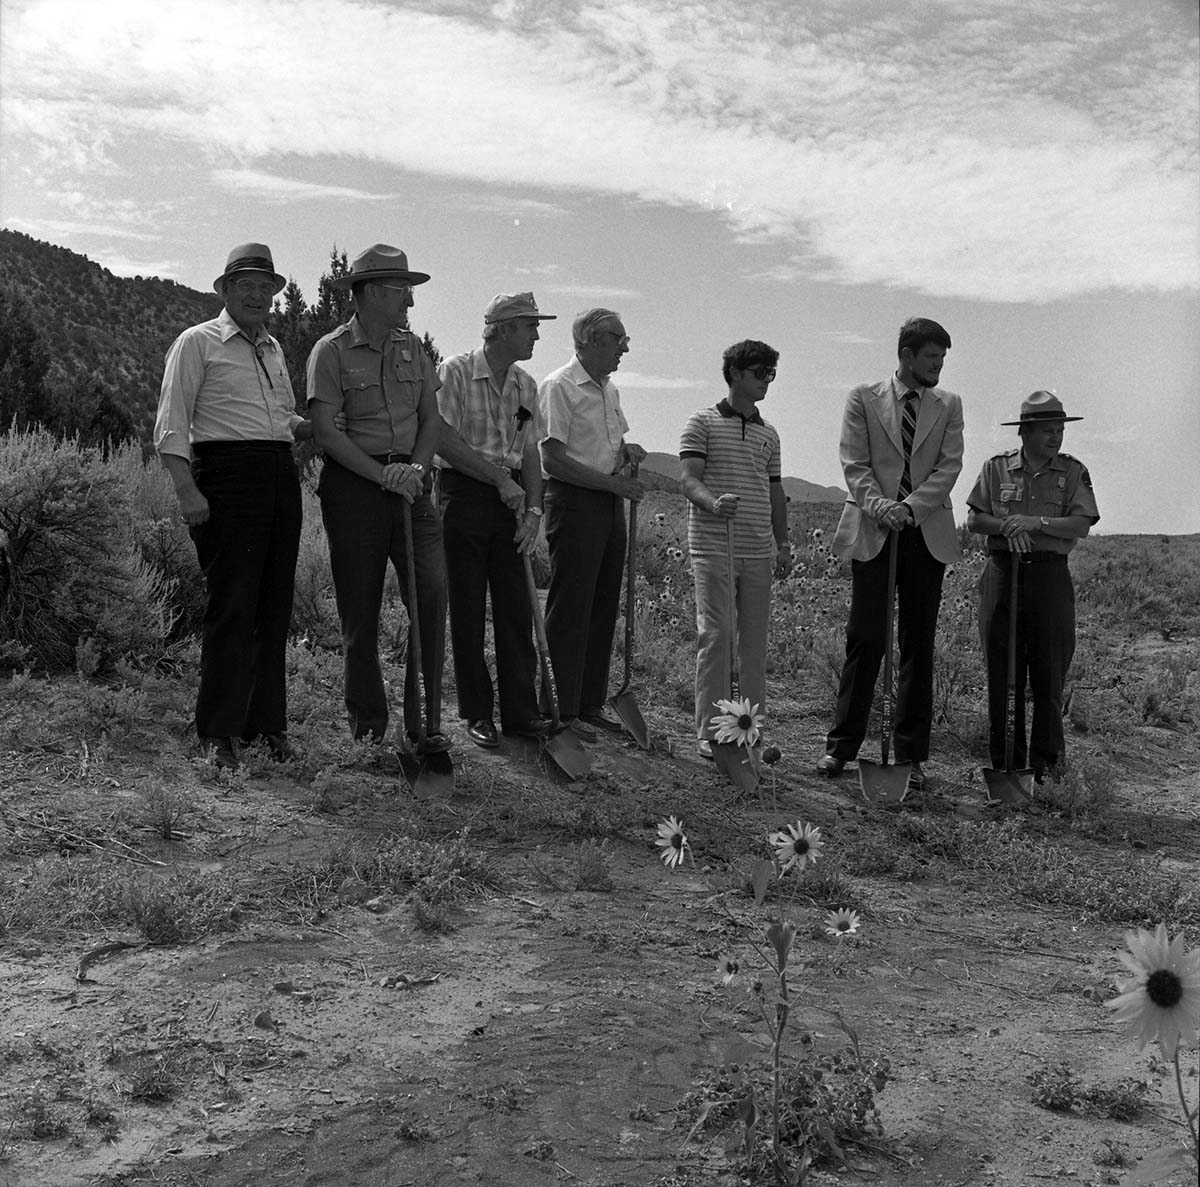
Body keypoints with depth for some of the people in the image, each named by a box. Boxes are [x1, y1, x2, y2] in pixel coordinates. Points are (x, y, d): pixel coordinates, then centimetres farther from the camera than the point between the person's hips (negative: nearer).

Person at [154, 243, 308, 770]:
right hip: (226, 474, -6)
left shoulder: (273, 348, 22)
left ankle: (267, 722, 15)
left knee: (275, 604, 7)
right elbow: (171, 425, -4)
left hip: (281, 475, 7)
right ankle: (219, 730, -1)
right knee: (232, 603, -9)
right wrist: (187, 490, -15)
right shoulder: (198, 342, 2)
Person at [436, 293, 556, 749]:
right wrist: (494, 470, -15)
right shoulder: (456, 372, -7)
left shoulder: (526, 385, 11)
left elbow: (529, 453, 11)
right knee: (467, 609, 1)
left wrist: (533, 508, 1)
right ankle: (477, 713, 11)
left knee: (516, 608, 5)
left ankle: (520, 711, 12)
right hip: (463, 495, -5)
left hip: (507, 499, 5)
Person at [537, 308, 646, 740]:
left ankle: (591, 705, 19)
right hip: (574, 502, -8)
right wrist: (614, 482, -16)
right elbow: (553, 461, -16)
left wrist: (626, 450, 5)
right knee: (569, 611, -5)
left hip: (611, 507, 9)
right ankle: (565, 712, 2)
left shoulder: (610, 389, 17)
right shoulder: (558, 387, -10)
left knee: (603, 608, 10)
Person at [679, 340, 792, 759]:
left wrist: (783, 543, 14)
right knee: (715, 638, -6)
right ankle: (710, 732, 1)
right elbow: (688, 479, -9)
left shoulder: (769, 435, 18)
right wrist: (714, 503, -29)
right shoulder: (703, 423, 2)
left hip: (759, 552, 5)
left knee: (755, 643, 6)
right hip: (713, 548, -5)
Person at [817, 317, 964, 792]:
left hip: (927, 534, 2)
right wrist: (878, 504, -19)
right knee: (864, 641, -1)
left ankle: (911, 756, 10)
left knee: (918, 646, 4)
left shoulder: (948, 405, 11)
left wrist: (911, 505, -14)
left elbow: (949, 466, 1)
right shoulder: (863, 399, 5)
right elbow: (854, 464, -1)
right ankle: (842, 745, 9)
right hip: (872, 533, -2)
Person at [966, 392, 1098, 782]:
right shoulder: (996, 468, 6)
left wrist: (1035, 523, -17)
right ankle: (1005, 762, 12)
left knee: (1049, 673, 1)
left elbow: (1081, 525, -7)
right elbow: (974, 519, 3)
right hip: (1003, 572, 1)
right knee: (1002, 672, 3)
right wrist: (1006, 524, -14)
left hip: (1049, 575, -1)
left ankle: (1047, 763, 12)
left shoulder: (1073, 472, 4)